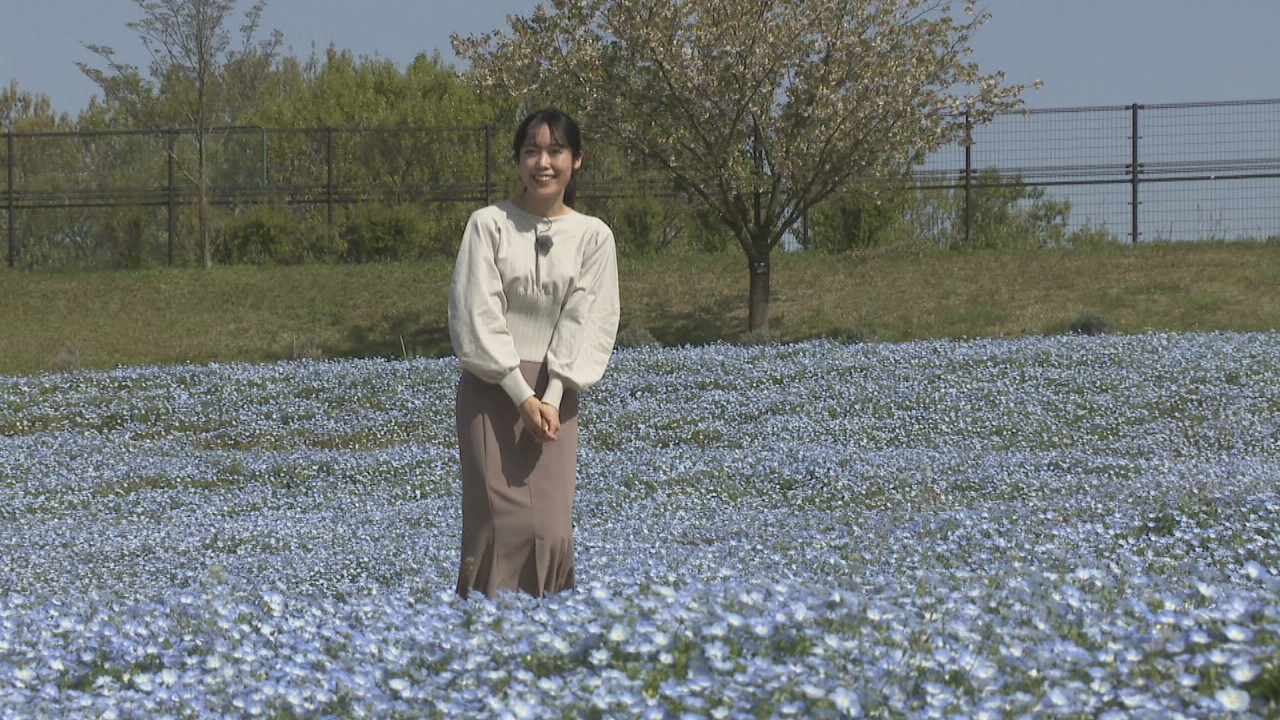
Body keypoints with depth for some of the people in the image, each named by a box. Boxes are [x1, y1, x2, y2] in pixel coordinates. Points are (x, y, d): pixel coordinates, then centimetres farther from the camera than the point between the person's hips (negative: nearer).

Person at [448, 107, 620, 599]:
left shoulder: (593, 236, 5)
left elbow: (588, 321, 1)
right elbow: (476, 317, -7)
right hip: (492, 388, -2)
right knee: (503, 521, -11)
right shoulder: (489, 225, -2)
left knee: (551, 526, -6)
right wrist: (521, 395, -13)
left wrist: (552, 398, -11)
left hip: (554, 394, 2)